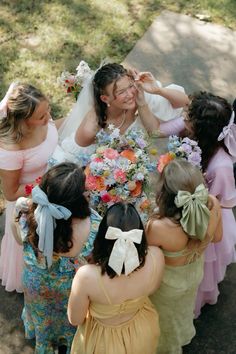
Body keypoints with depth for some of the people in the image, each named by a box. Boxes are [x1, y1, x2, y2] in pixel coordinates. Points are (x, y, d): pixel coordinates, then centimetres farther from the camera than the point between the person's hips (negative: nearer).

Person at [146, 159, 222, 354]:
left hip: (168, 283, -4)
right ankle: (181, 335, 68)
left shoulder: (158, 227, -45)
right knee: (183, 309, 38)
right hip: (196, 273, 4)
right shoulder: (214, 205, -32)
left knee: (165, 320, 31)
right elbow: (217, 237, -9)